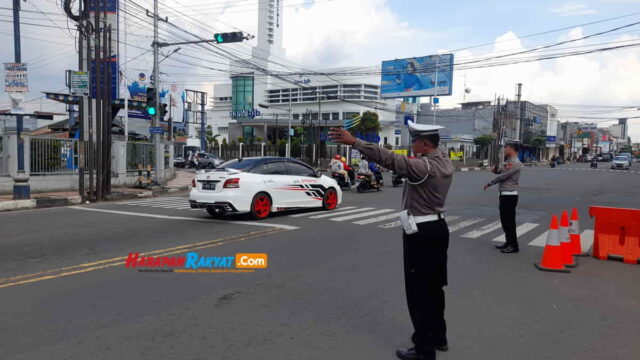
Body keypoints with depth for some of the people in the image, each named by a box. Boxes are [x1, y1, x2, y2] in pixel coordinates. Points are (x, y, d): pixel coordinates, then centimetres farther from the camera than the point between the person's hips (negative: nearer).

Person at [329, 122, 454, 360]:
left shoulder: (424, 166, -22)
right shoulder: (445, 162, 5)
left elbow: (390, 159, -33)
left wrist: (354, 142, -34)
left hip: (421, 232, -10)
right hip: (438, 228, 10)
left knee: (419, 292, 0)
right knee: (434, 287, 20)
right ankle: (438, 337, 34)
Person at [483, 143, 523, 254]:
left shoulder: (516, 163, -15)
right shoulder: (508, 162, 16)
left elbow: (503, 176, -18)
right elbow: (500, 172, 24)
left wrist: (489, 183, -7)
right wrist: (495, 170, 0)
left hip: (510, 195, -10)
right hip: (504, 194, 10)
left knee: (509, 220, -6)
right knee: (504, 219, 15)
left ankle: (514, 246, 0)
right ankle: (509, 242, 25)